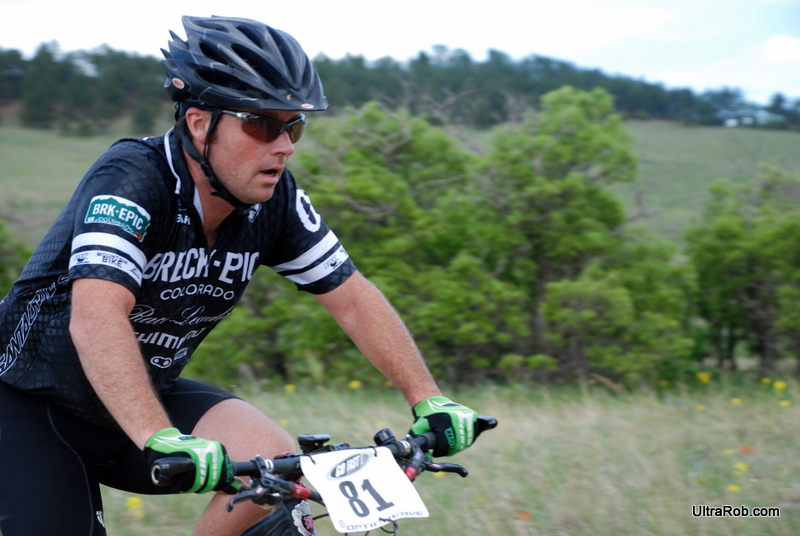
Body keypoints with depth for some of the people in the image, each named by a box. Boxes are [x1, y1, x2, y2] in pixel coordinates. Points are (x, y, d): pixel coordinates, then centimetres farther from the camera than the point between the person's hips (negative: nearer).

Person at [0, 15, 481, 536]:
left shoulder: (275, 198, -10)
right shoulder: (131, 177, -28)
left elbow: (352, 297, -4)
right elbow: (95, 318, -42)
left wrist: (430, 400, -15)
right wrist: (162, 442, -54)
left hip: (149, 395, 5)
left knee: (273, 457, -19)